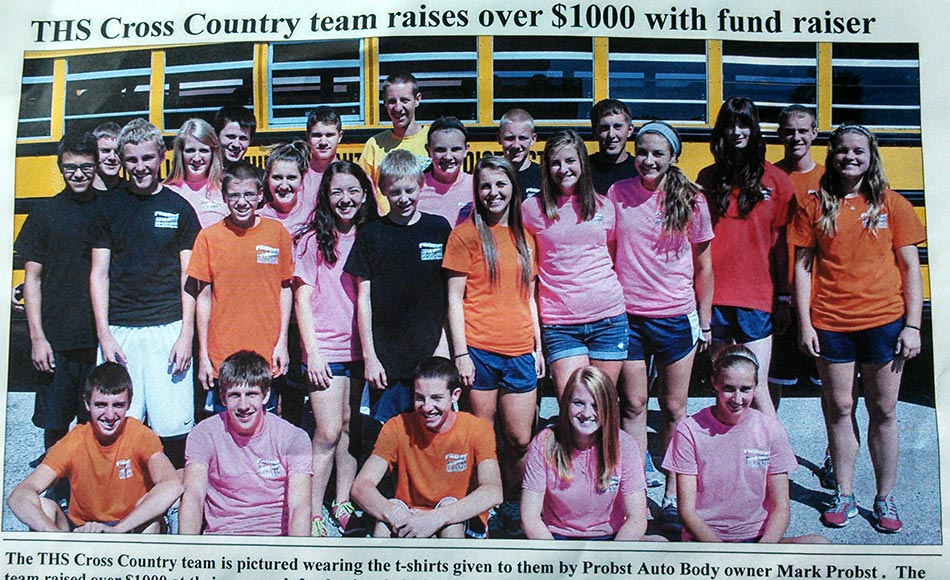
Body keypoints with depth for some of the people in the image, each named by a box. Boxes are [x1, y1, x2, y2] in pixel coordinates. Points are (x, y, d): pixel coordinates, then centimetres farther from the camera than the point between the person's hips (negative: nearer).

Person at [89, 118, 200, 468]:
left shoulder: (179, 208, 6)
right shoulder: (109, 207, 8)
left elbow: (188, 277, 5)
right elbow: (99, 274, 7)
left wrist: (186, 334, -3)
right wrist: (104, 335, -2)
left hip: (167, 330, -1)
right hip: (119, 330, 1)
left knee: (173, 427, -3)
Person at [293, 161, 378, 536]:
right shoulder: (313, 240, 0)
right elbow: (302, 298, -1)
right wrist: (312, 351, -8)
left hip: (362, 347, 3)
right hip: (325, 349, -3)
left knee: (351, 429, 8)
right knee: (328, 432, -7)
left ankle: (344, 506, 19)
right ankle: (313, 513, 3)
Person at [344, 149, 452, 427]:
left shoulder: (439, 229, 5)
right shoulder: (370, 235, 4)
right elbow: (364, 298, 4)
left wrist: (444, 344, 1)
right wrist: (369, 356, -1)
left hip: (431, 355, 0)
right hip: (386, 360, 0)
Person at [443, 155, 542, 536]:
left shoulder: (524, 237, 14)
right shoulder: (467, 234, 0)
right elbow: (454, 297, -3)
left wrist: (538, 346, 13)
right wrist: (461, 354, -9)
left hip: (520, 353, 4)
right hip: (479, 351, -4)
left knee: (521, 440, 6)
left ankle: (510, 507, 25)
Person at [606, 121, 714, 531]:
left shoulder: (691, 200, -1)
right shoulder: (617, 194, 0)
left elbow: (703, 266, 6)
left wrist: (705, 320, 6)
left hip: (676, 317, 0)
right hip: (628, 314, 1)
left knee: (674, 409, 7)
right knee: (633, 405, 7)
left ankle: (673, 497, 18)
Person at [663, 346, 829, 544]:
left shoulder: (771, 430, 1)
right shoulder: (690, 430, -6)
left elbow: (781, 507, 1)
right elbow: (687, 510, -6)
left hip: (759, 538, 3)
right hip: (705, 539, -2)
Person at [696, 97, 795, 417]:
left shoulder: (775, 179, 3)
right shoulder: (708, 177, 9)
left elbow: (781, 243, 3)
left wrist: (783, 298, 1)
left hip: (756, 296, -2)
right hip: (714, 295, 3)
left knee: (756, 387, -5)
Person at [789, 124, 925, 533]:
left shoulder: (892, 204, 3)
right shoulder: (816, 207, 4)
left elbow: (910, 268, 4)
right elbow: (802, 266, 4)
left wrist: (912, 326, -3)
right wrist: (804, 323, -2)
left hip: (883, 322, 0)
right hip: (830, 324, 0)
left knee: (883, 411, 7)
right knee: (839, 409, 7)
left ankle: (885, 499, 21)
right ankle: (844, 496, 20)